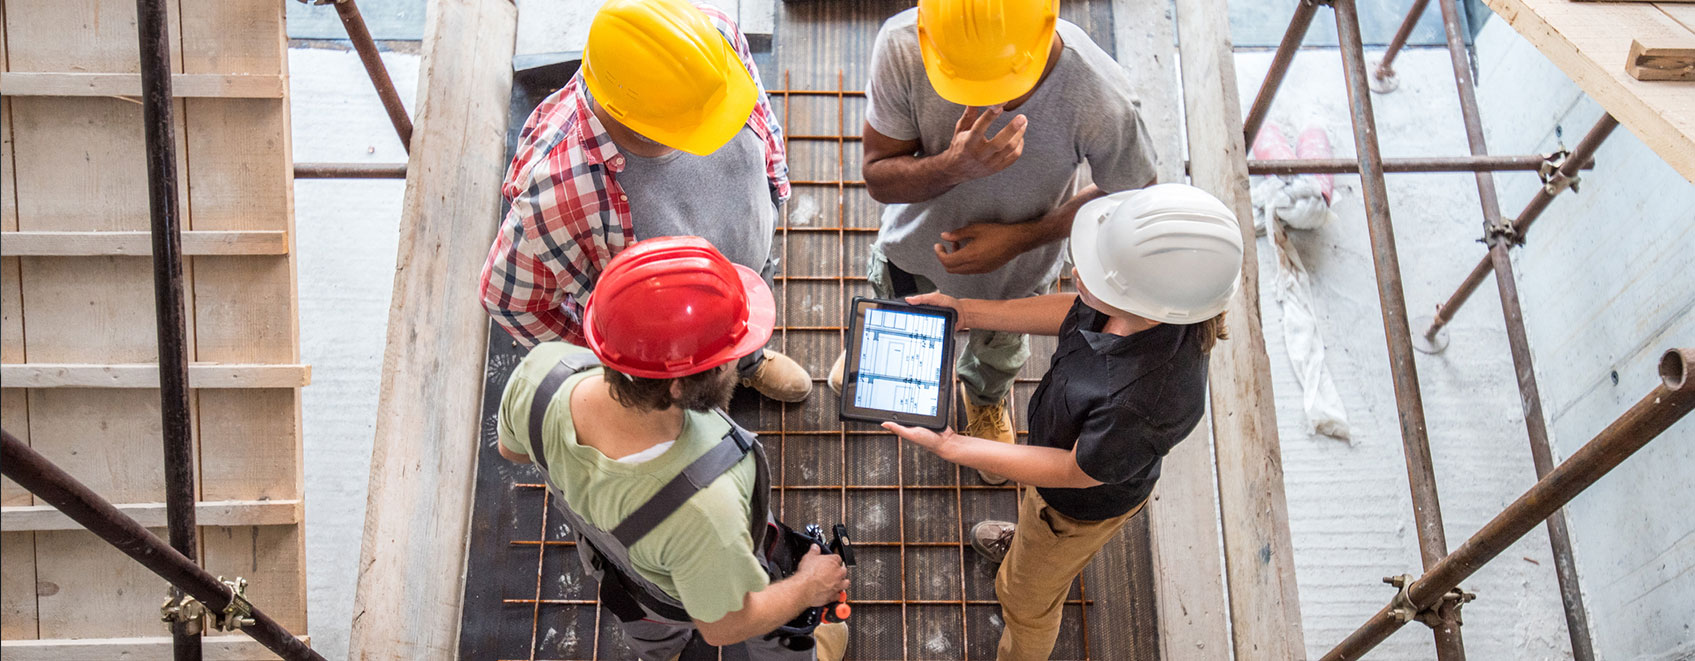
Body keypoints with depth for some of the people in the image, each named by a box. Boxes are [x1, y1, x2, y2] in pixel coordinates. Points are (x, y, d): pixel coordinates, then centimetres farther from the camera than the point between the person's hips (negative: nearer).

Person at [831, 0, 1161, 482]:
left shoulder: (1101, 100, -42)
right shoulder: (902, 46, -39)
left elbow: (1133, 195, -20)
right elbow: (878, 178, -26)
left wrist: (1022, 236, -27)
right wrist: (954, 167, -47)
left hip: (1016, 268, 0)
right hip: (915, 241, 1)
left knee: (999, 350, 34)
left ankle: (986, 397, 72)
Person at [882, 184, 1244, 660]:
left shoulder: (1148, 404, -49)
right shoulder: (1163, 295, -30)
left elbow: (1075, 472, -30)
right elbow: (1076, 312, -8)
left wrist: (950, 447, -27)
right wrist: (965, 312, -9)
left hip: (1086, 500, -6)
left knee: (1026, 595, 27)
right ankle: (1024, 542, 76)